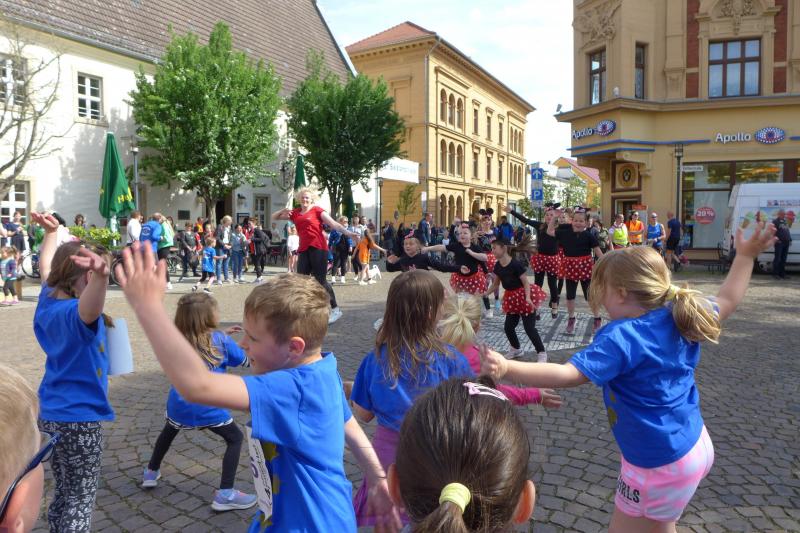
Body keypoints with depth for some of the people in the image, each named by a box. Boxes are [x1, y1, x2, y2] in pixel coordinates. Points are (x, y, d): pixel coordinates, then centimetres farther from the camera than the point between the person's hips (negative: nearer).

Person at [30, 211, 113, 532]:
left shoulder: (50, 300, 0)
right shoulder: (73, 313, -25)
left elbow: (45, 267, 21)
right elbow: (89, 309, -52)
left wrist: (51, 233, 31)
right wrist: (100, 277, -71)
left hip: (53, 414, 9)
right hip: (80, 418, -9)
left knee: (64, 495, 22)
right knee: (80, 502, 5)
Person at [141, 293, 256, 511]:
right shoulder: (221, 340, -6)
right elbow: (245, 361, 9)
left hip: (179, 404, 5)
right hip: (207, 407, -5)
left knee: (169, 431, 36)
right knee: (235, 438, 10)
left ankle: (151, 473, 50)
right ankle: (224, 494, 2)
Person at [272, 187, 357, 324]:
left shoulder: (317, 210, 1)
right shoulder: (295, 213, 15)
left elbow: (333, 223, -9)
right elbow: (274, 217, 22)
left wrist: (347, 232, -23)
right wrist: (283, 211, 1)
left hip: (318, 248, -5)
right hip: (303, 249, 5)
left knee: (321, 280, -6)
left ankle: (335, 309, 5)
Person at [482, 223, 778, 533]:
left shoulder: (620, 338, -27)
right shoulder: (680, 317, -3)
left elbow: (570, 375, -38)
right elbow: (727, 301, 15)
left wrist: (507, 368, -46)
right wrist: (745, 255, 27)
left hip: (659, 465, -9)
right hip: (697, 445, 9)